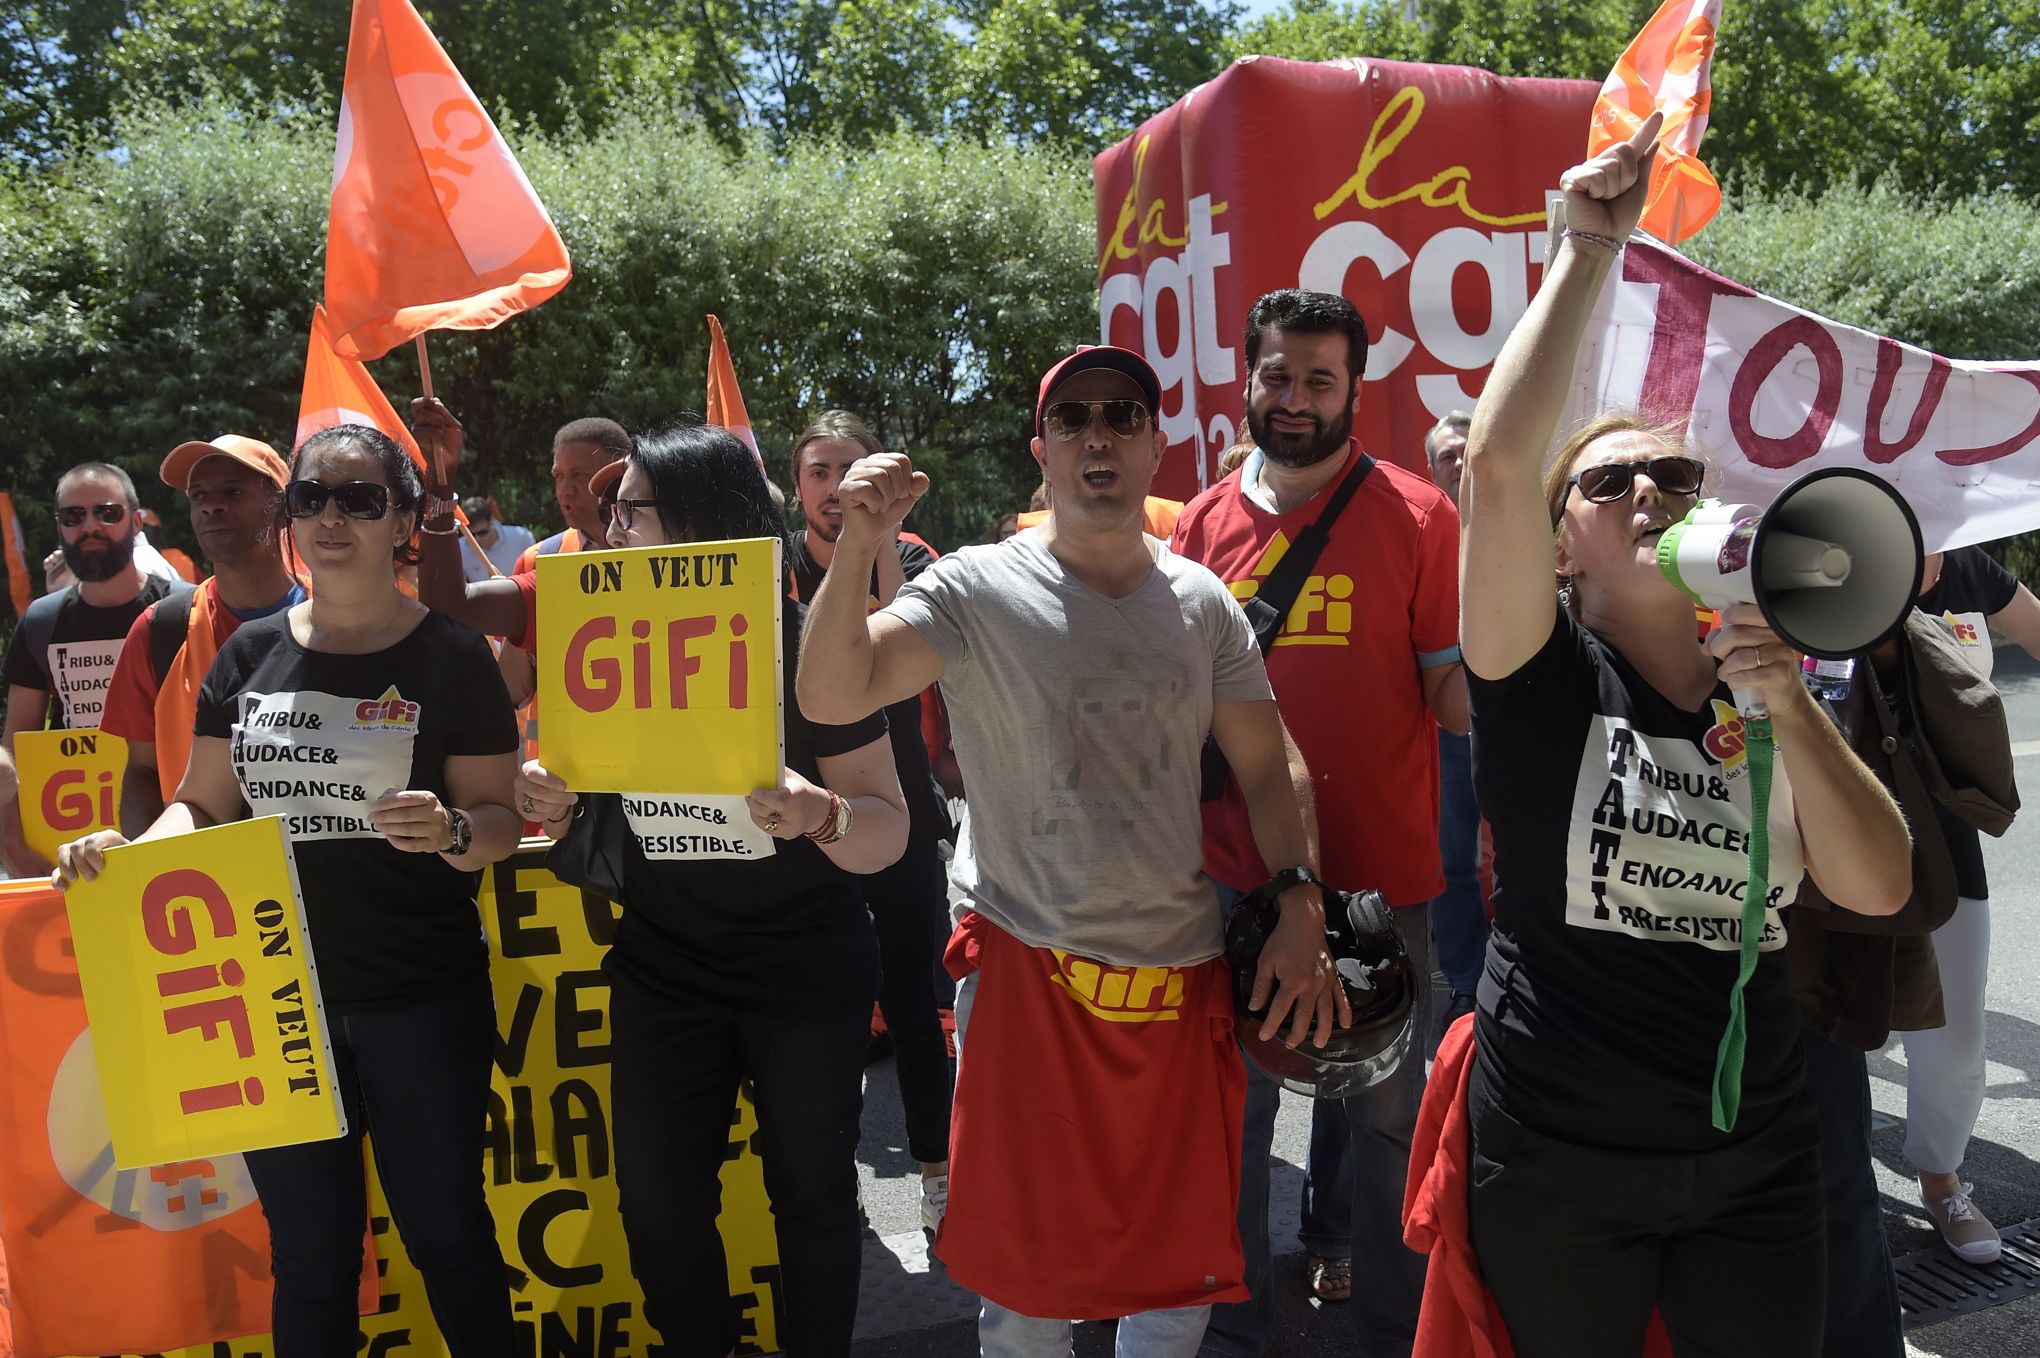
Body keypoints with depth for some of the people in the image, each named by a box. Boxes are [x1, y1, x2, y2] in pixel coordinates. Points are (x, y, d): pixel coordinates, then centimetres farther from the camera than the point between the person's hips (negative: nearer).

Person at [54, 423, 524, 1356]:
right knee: (309, 1253, 15)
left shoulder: (452, 658, -6)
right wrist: (132, 849, -10)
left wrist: (450, 832, -26)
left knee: (445, 1233, 8)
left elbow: (499, 822, -5)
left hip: (421, 998, -3)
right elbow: (203, 807, 10)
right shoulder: (249, 655, 5)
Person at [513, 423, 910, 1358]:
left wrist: (820, 817, -34)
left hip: (807, 969, -3)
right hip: (661, 968, 4)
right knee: (658, 1203, 9)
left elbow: (888, 833, -14)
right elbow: (584, 835, 10)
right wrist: (553, 805, -12)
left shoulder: (809, 649, -13)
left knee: (812, 1193, 9)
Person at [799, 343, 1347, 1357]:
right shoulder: (979, 590, -8)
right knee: (1026, 1269, 13)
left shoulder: (1202, 601, 4)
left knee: (1184, 1268, 18)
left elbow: (1267, 766, 8)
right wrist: (856, 550, -29)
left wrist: (1302, 909, -2)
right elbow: (830, 697, -17)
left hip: (1182, 975, 4)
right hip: (1028, 970, -3)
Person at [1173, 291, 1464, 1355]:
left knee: (1383, 1108, 10)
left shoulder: (1414, 515, -3)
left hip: (1381, 871, -2)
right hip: (1233, 870, 2)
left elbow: (1456, 688, -3)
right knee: (1234, 1104, 12)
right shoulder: (1206, 522, 5)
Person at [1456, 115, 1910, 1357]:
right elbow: (1499, 463, -26)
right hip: (1558, 1167, -4)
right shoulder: (1544, 677, -10)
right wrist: (1590, 252, -20)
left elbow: (1878, 887, -5)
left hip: (1758, 1160, 4)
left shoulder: (1762, 688, 5)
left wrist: (1788, 708, -18)